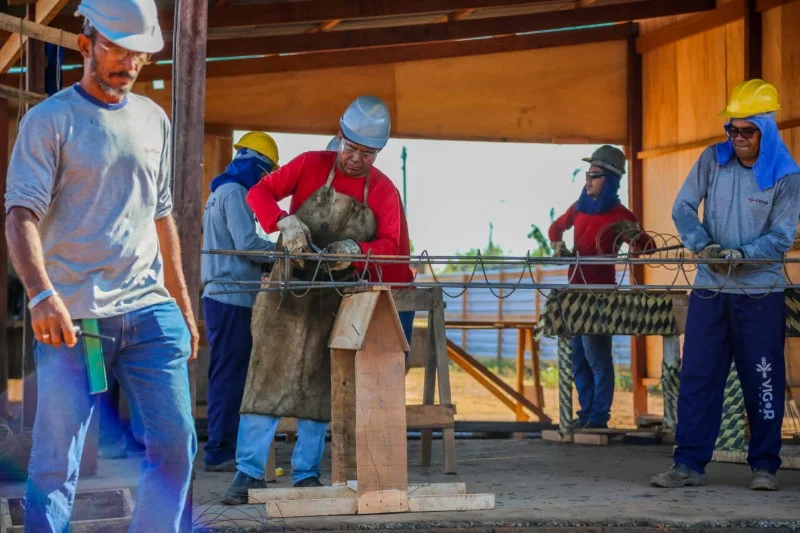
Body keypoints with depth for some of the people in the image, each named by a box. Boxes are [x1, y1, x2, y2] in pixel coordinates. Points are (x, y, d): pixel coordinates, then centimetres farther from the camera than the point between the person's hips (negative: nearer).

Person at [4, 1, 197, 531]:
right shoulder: (49, 120, -1)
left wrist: (183, 304, 21)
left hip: (150, 311, 5)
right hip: (73, 317, -5)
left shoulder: (153, 119, 16)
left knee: (176, 443, 1)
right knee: (56, 460, -5)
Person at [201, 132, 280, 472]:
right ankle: (221, 452, -8)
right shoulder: (234, 192, -10)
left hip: (219, 294, 10)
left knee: (226, 375, 12)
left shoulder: (220, 192, 21)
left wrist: (271, 255, 12)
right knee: (230, 374, -8)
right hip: (232, 297, -10)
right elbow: (247, 243, -18)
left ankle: (221, 448, 15)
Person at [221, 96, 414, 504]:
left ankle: (306, 474, 14)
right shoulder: (311, 166, -3)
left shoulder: (384, 191, 1)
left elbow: (391, 244, -6)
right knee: (269, 375, -5)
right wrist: (285, 223, -23)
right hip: (290, 289, -2)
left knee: (319, 386, 6)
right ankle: (250, 472, -2)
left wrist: (355, 251, -25)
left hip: (338, 298, 2)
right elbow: (259, 193, -5)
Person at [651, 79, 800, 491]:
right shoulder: (712, 160, 3)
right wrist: (703, 244, -16)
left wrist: (741, 254, -24)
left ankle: (764, 465, 11)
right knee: (697, 376, 1)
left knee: (763, 381, 1)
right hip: (710, 288, 3)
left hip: (761, 292, -3)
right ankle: (689, 463, 5)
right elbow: (683, 208, 1)